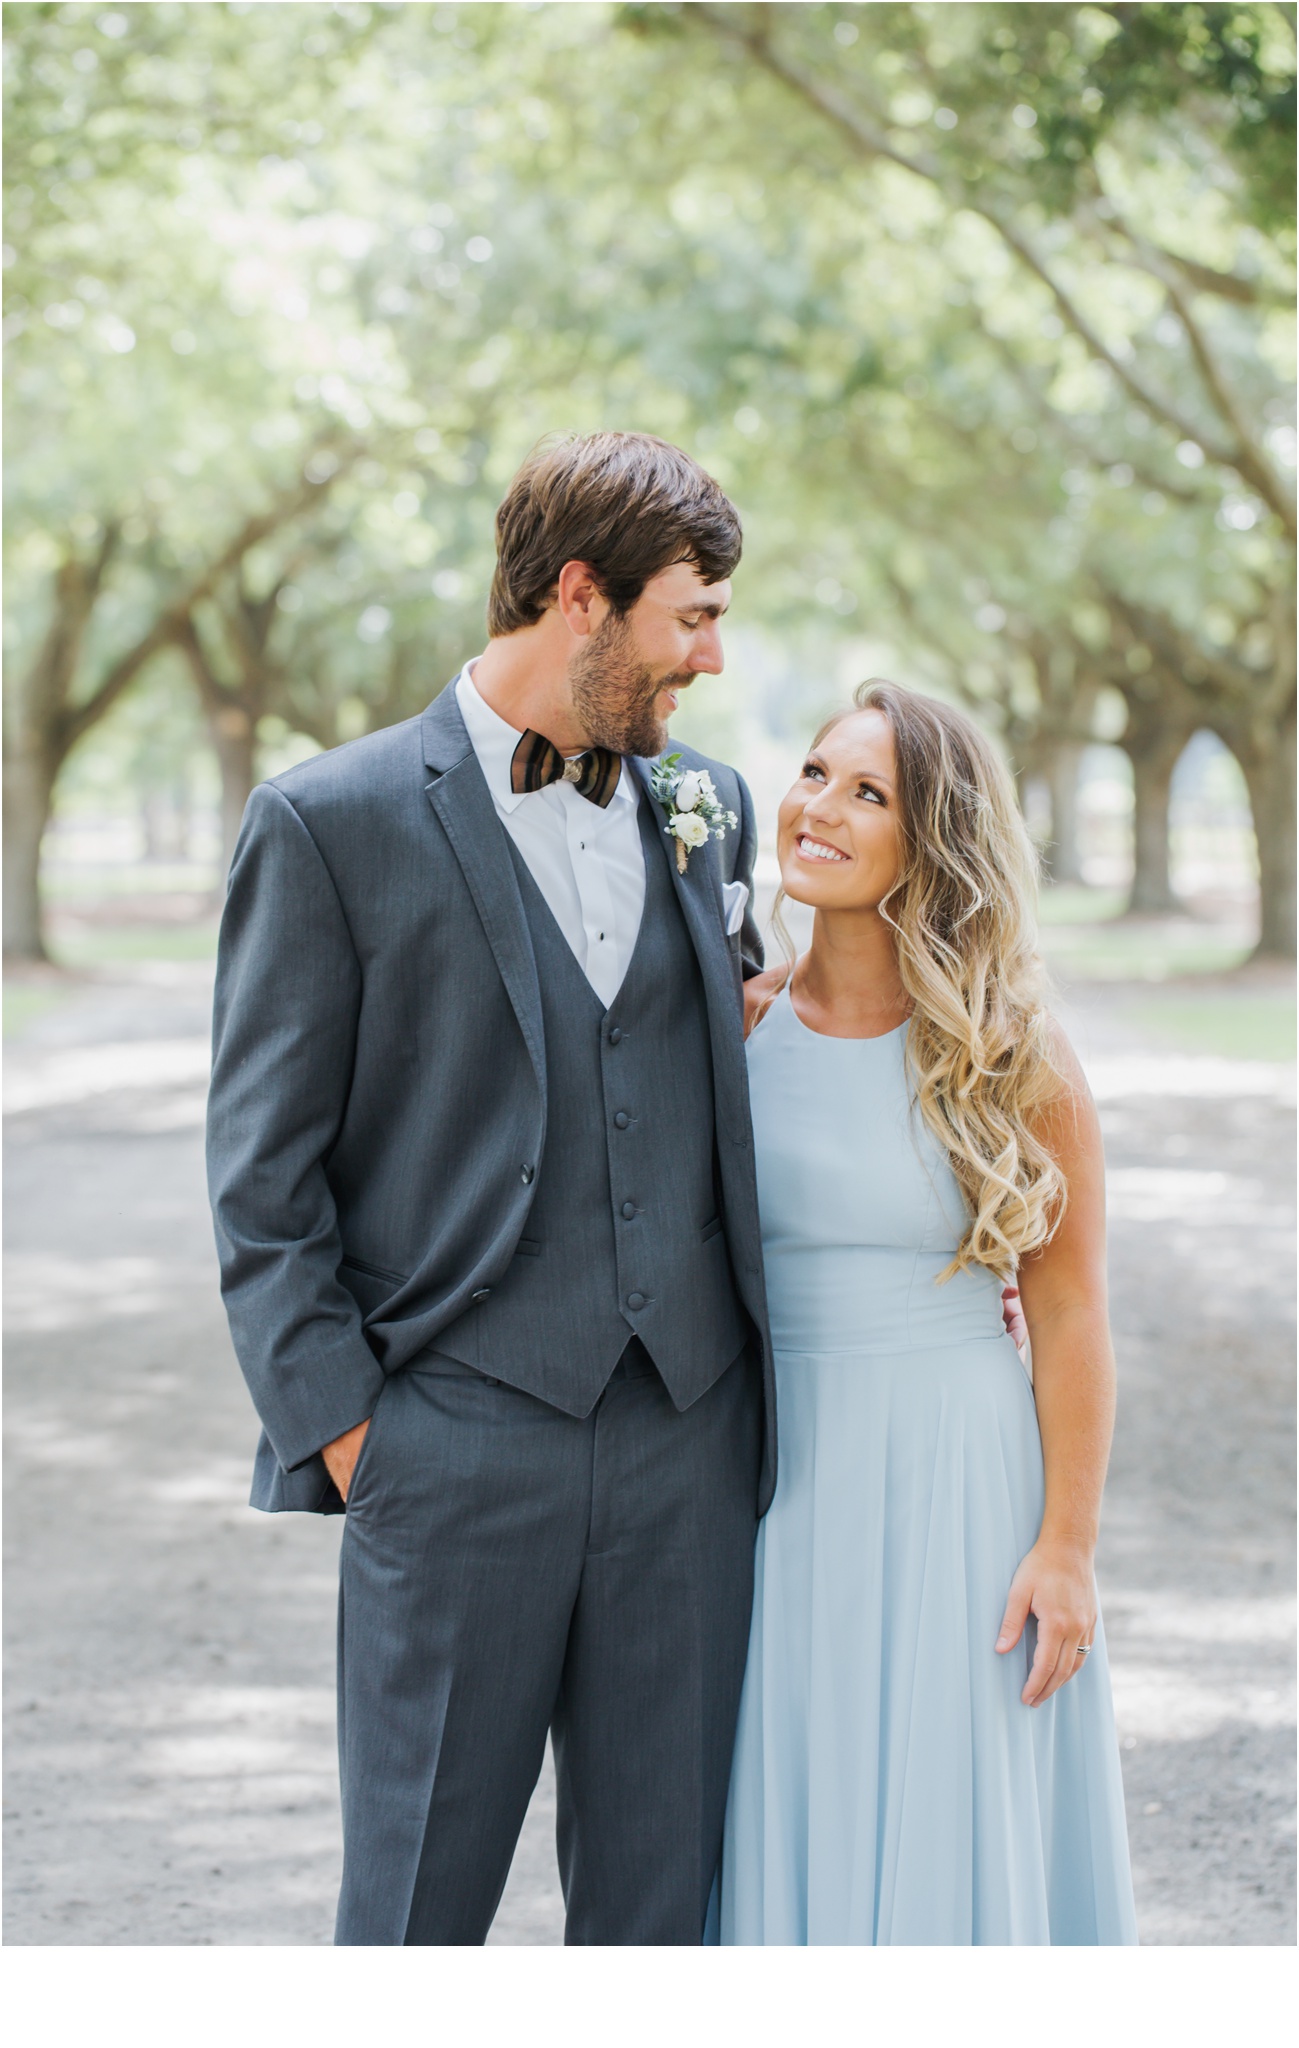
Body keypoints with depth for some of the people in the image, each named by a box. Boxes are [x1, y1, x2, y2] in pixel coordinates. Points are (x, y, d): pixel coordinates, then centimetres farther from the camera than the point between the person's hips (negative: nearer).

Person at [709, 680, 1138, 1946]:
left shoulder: (1012, 1062, -7)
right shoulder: (731, 1030, 1)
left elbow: (1070, 1317, -5)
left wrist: (1066, 1548, -8)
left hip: (958, 1487, -3)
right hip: (778, 1483, 3)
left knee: (950, 1839, 4)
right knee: (789, 1829, 9)